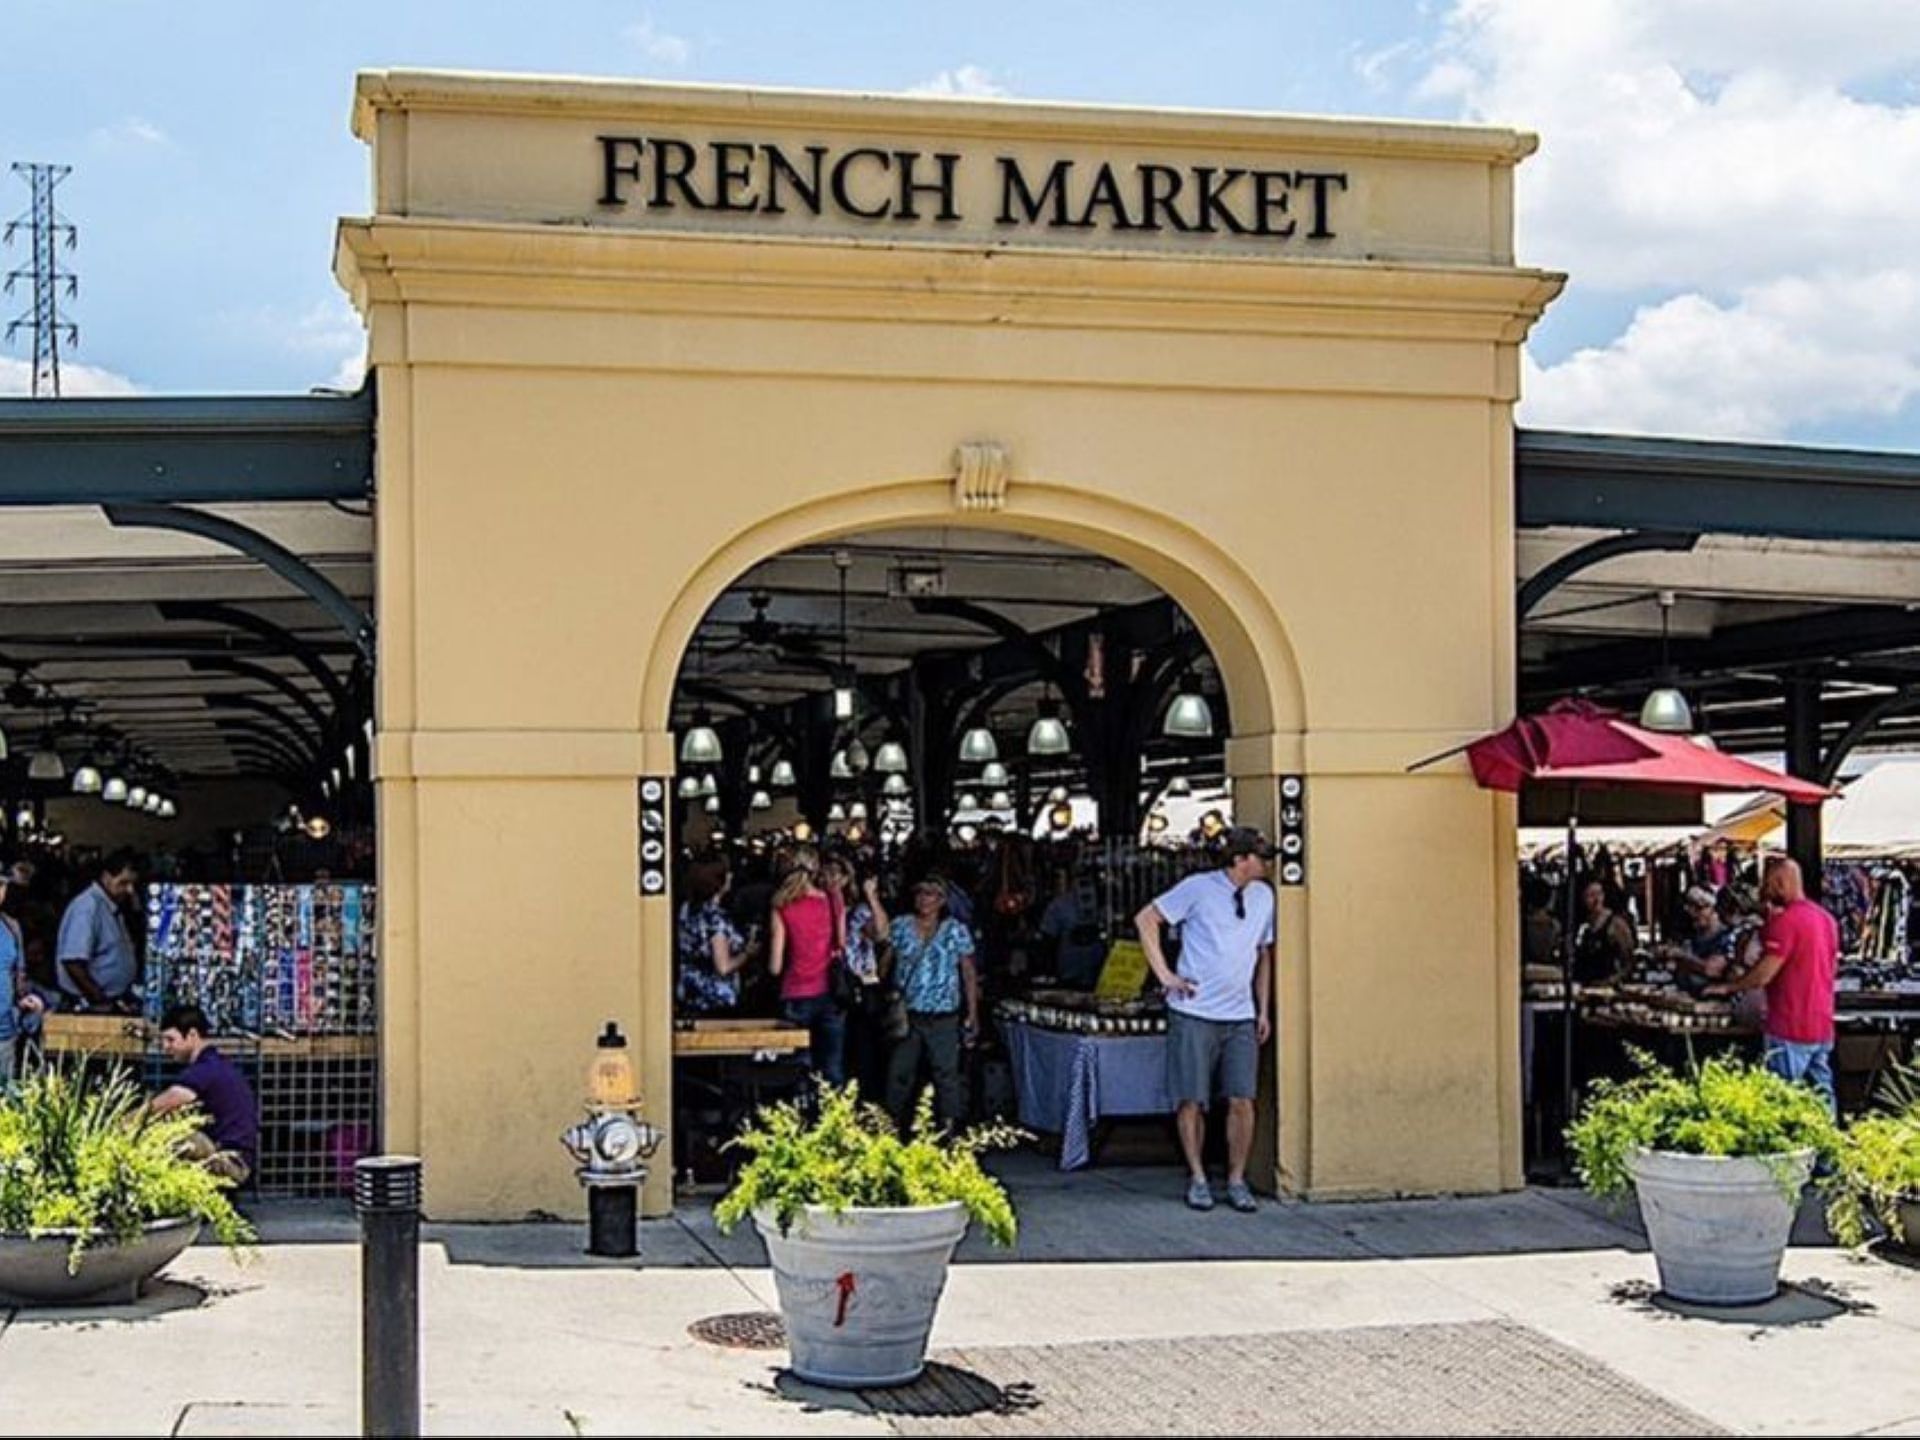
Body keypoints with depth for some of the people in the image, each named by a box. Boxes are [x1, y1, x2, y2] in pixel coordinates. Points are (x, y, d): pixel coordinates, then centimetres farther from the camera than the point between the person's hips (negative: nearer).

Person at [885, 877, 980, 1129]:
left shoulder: (956, 931, 3)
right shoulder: (901, 926, 7)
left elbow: (969, 973, 2)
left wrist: (972, 1014, -4)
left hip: (943, 1017, -2)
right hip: (905, 1014, 2)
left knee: (946, 1073, -1)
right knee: (899, 1073, 8)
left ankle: (948, 1125, 7)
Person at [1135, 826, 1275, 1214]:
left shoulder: (1263, 896, 9)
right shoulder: (1198, 888, -6)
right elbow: (1145, 919, -1)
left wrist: (1264, 1010, 14)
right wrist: (1164, 974, -6)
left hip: (1241, 1018, 4)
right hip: (1195, 1014, -4)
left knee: (1242, 1100, -3)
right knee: (1192, 1101, 1)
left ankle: (1236, 1181, 8)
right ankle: (1197, 1178, 15)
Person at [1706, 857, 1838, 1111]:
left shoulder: (1785, 921, -16)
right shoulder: (1826, 918, 10)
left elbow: (1763, 975, -17)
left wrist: (1727, 987, -3)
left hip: (1791, 1030, -8)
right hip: (1822, 1026, 8)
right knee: (1821, 1097, 10)